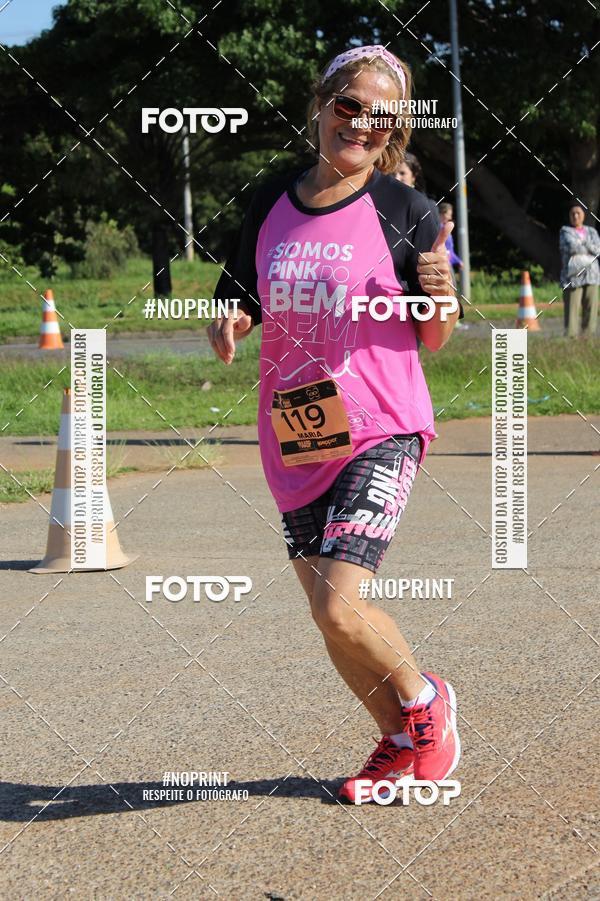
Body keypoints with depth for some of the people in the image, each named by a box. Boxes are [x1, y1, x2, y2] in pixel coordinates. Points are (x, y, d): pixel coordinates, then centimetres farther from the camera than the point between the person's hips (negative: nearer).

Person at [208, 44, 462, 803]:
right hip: (294, 439, 5)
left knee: (340, 609, -18)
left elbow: (432, 339, 2)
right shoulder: (271, 204, 6)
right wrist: (229, 327, -6)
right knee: (328, 615, 9)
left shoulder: (403, 212, -5)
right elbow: (242, 303, 16)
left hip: (379, 432, -5)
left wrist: (440, 295, -19)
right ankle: (400, 742, 31)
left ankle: (425, 700, 12)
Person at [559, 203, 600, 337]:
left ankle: (588, 334, 4)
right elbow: (570, 247, -13)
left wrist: (581, 243, -6)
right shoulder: (565, 231, 5)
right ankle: (571, 335, -11)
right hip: (572, 275, -4)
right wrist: (588, 248, -1)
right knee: (572, 308, -10)